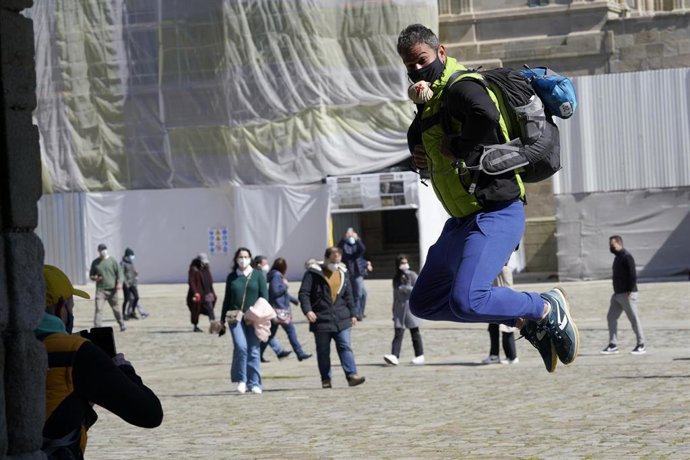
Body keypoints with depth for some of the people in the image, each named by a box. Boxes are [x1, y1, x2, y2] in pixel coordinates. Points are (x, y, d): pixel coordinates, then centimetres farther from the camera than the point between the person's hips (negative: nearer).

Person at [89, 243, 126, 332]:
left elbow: (119, 273, 2)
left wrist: (119, 282, -15)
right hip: (100, 289, 0)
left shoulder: (112, 261, 3)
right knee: (98, 308, -12)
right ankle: (96, 326, -15)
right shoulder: (95, 262, 8)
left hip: (112, 289, 0)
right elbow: (91, 275, 17)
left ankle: (122, 324, 27)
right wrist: (95, 278, -7)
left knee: (116, 308, 11)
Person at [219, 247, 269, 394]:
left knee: (254, 351, -2)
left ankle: (254, 383, 7)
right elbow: (227, 299, 17)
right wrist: (222, 320, 17)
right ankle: (241, 380, -4)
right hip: (235, 317, 0)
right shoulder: (232, 277, 12)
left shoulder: (258, 275, 7)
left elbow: (264, 296, 4)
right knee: (241, 346, -18)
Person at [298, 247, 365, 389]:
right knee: (323, 351, 4)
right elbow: (303, 293, -6)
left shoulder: (342, 274, 14)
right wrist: (307, 310, -19)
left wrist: (353, 314, 18)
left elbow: (348, 296, 21)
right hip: (321, 320, -3)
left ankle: (352, 375, -12)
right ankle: (326, 379, 11)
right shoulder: (313, 273, -1)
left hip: (342, 320, 3)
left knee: (346, 347, -7)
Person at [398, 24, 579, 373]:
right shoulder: (430, 98, 13)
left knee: (465, 302, -27)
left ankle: (546, 310, -2)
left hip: (496, 215, -11)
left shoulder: (459, 88, -18)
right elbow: (418, 131, 33)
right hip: (462, 221, 11)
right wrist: (418, 151, 9)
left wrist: (457, 148, -23)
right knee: (424, 304, 15)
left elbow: (486, 115, -40)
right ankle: (526, 323, 16)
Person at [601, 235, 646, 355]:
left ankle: (641, 346, 3)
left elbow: (633, 275, -19)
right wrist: (617, 291, 16)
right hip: (617, 294, 10)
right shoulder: (617, 257, 16)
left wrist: (629, 292, -22)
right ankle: (613, 346, 8)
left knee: (634, 318, -3)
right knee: (611, 317, 5)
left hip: (627, 294, -10)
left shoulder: (627, 257, -13)